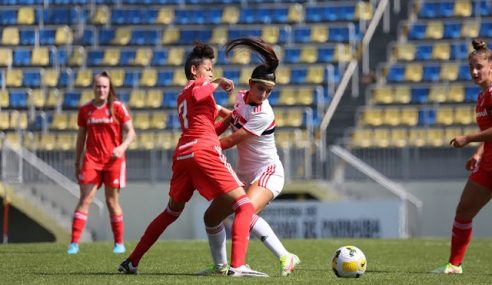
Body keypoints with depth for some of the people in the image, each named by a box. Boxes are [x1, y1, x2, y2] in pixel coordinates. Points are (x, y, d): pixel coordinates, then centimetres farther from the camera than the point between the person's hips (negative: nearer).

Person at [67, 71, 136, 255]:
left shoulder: (117, 107, -1)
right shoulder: (85, 110, 6)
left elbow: (131, 133, -2)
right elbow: (81, 137, 13)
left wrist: (122, 147, -22)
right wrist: (77, 163, 13)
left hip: (113, 160, -2)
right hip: (91, 160, 2)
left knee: (112, 201, 4)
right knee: (85, 199, -7)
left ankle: (119, 243, 16)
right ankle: (74, 243, -11)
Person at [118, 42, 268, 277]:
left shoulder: (181, 97, 30)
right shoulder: (198, 85, 7)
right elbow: (196, 95, -20)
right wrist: (217, 83, -5)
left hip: (182, 153, 8)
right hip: (205, 151, -8)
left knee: (171, 212, 26)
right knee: (244, 206, -9)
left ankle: (132, 261, 25)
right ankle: (238, 265, -26)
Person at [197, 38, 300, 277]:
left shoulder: (263, 115, -24)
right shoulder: (242, 97, 0)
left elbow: (231, 141, -21)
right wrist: (219, 110, 6)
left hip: (268, 172, -9)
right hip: (244, 174, 9)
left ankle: (286, 258, -32)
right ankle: (220, 265, 23)